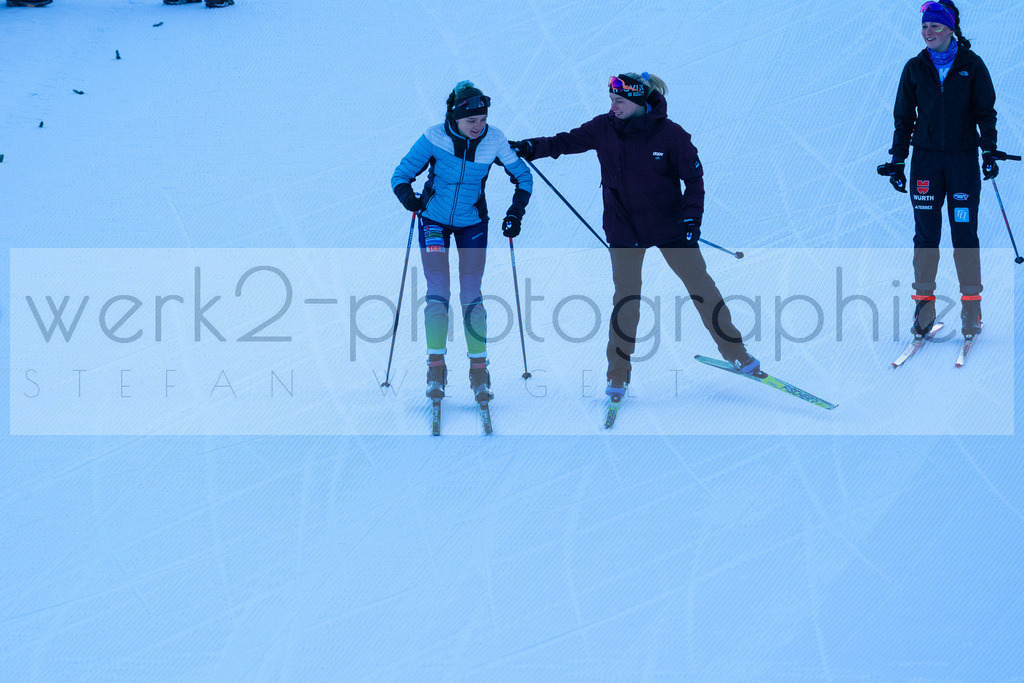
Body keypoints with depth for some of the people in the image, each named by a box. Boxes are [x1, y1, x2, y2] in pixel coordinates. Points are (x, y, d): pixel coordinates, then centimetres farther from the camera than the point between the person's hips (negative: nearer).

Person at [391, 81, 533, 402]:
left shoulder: (493, 140, -15)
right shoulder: (435, 138, -20)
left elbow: (523, 177, -1)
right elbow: (400, 176, -13)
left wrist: (515, 214, -12)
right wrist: (407, 195, -34)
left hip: (472, 223, 1)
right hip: (434, 221, -1)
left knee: (471, 295, -3)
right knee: (438, 293, -9)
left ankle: (478, 369, 3)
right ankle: (436, 367, -2)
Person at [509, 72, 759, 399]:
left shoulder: (669, 134, -14)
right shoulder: (604, 129, -7)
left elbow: (694, 176, -5)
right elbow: (567, 142, 5)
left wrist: (691, 216, -12)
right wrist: (530, 148, -8)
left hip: (668, 225, -2)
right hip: (624, 230, 2)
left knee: (700, 286, 3)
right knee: (625, 298, 2)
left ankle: (735, 352, 17)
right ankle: (618, 375, 12)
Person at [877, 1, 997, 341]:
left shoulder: (971, 65, 1)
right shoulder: (915, 68, 6)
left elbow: (986, 112, 3)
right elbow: (904, 117, 10)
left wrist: (989, 152, -5)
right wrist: (897, 160, 6)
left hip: (963, 157, -2)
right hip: (926, 157, 2)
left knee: (965, 232, -3)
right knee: (925, 233, 0)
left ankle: (971, 306, 2)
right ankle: (924, 303, 3)